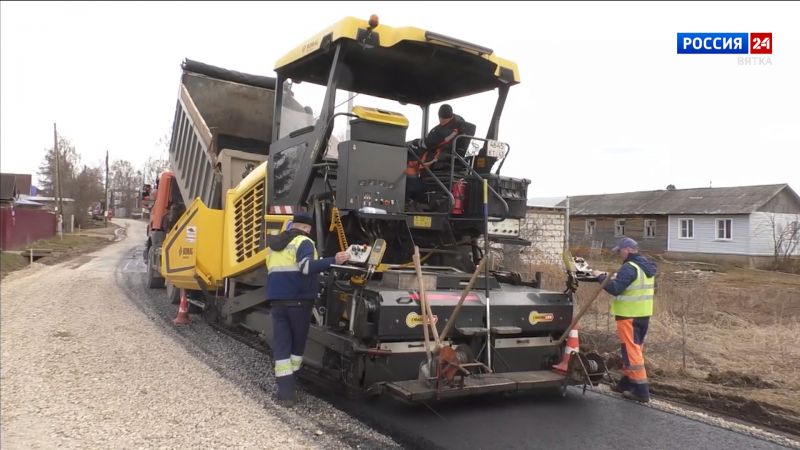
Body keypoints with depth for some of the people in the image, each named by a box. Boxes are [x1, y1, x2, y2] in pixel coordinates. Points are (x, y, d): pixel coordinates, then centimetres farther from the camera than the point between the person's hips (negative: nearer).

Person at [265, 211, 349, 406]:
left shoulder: (274, 244, 18)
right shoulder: (303, 242, -6)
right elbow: (307, 266, -24)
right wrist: (333, 261, -29)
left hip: (277, 300, 5)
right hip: (298, 301, -5)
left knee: (281, 346, 4)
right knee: (297, 344, 11)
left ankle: (285, 392, -2)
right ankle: (287, 389, 13)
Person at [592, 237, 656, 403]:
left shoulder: (629, 267, -18)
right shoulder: (647, 267, 12)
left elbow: (615, 289, -25)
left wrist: (601, 277, -12)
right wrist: (617, 278, 16)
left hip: (629, 315, -10)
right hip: (643, 314, 10)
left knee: (631, 350, -4)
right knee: (634, 349, 17)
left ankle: (641, 390, -2)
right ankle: (627, 382, 29)